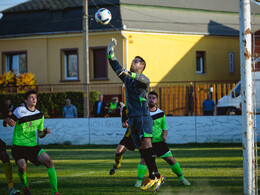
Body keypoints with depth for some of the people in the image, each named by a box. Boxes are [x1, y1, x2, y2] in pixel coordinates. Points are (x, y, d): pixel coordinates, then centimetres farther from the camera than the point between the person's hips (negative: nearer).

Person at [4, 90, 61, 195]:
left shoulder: (40, 115, 10)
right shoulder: (20, 111, -3)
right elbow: (7, 120, 1)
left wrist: (45, 131, -5)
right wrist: (9, 121, -23)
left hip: (32, 146, 4)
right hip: (18, 146, -4)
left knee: (49, 162, -17)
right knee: (22, 167, -27)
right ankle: (25, 186, 7)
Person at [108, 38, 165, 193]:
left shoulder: (144, 80, -2)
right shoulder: (127, 78, 18)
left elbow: (142, 79, -26)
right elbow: (116, 67, 25)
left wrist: (129, 73, -42)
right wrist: (111, 51, 20)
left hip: (143, 116, -6)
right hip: (132, 118, 6)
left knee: (146, 145, -17)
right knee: (141, 148, 0)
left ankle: (155, 176, -21)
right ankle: (154, 177, -1)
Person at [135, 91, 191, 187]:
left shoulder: (161, 114, 5)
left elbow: (164, 129, 13)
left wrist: (164, 135, -8)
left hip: (159, 141, 2)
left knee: (170, 159, 2)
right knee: (144, 159, -24)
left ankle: (181, 178, 19)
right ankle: (139, 181, -17)